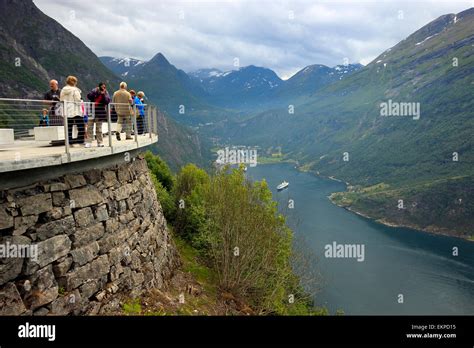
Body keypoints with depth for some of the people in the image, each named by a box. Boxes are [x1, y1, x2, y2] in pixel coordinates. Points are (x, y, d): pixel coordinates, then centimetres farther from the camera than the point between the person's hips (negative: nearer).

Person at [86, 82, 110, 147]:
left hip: (100, 113, 0)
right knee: (89, 127, -2)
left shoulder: (106, 94, 4)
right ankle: (88, 142, 1)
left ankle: (100, 142, 12)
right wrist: (94, 92, -17)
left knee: (99, 128, 6)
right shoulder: (95, 91, 4)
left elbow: (107, 101, -11)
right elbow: (89, 96, -9)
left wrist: (103, 95, -19)